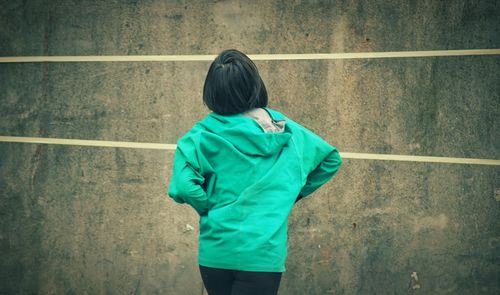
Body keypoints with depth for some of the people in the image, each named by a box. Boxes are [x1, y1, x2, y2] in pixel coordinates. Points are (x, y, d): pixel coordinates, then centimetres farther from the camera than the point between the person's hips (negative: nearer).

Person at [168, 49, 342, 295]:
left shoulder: (206, 133, -9)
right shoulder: (286, 129, 1)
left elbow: (183, 186, -22)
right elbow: (330, 159, 12)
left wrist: (210, 207, -3)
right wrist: (291, 194, 15)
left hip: (216, 252, 0)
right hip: (265, 254, 0)